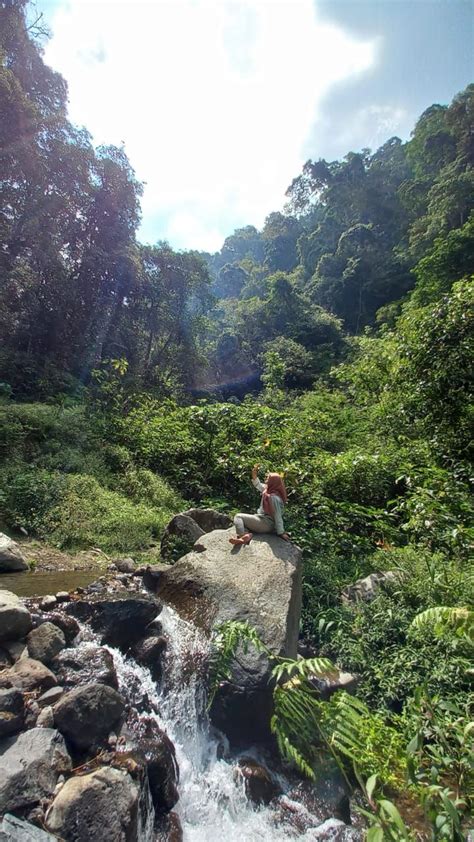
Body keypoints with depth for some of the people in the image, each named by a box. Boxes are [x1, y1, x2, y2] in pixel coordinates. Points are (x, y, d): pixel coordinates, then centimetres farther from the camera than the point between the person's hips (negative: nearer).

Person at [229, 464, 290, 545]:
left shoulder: (274, 497, -26)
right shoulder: (269, 490, 1)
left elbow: (278, 517, -24)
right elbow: (259, 486, 19)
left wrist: (281, 533, -19)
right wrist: (254, 475, 5)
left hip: (266, 524, -10)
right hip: (265, 521, 10)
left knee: (238, 517, -4)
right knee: (242, 519, 18)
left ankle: (243, 536, -24)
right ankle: (248, 534, -8)